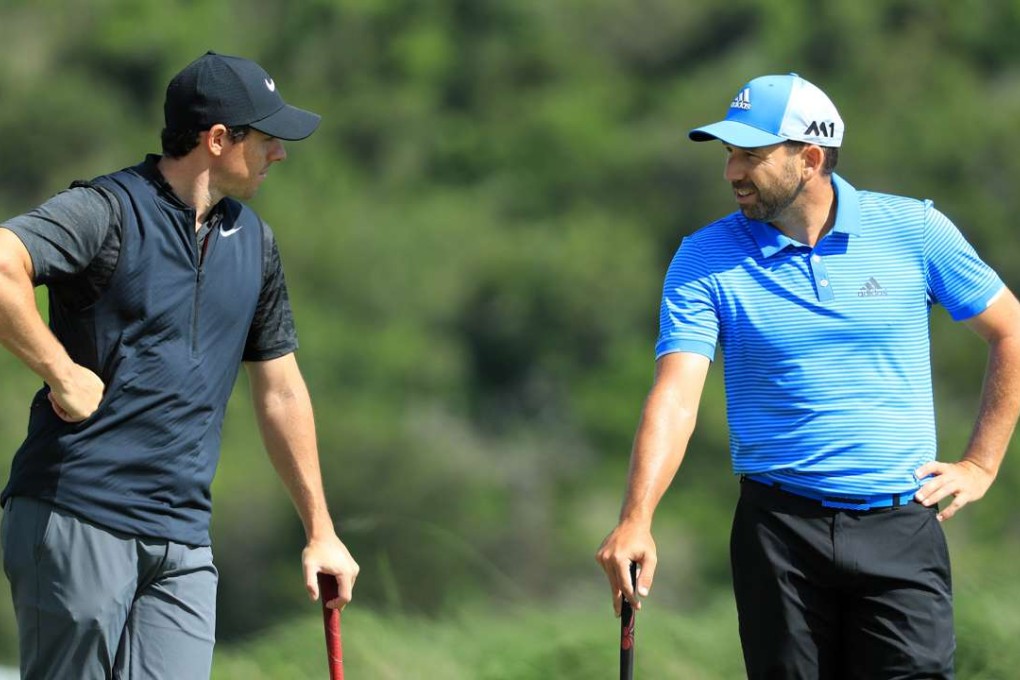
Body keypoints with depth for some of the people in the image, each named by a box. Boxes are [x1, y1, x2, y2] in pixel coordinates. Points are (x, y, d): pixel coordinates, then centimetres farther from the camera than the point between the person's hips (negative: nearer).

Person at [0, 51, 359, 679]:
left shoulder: (253, 241, 16)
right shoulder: (110, 211, -8)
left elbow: (281, 391, 24)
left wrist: (320, 530, 24)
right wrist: (64, 374, -20)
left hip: (183, 539, 6)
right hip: (76, 522, -6)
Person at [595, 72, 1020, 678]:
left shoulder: (914, 230, 0)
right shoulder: (704, 260, 0)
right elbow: (675, 397, -11)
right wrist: (637, 520, -25)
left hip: (900, 526, -1)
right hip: (780, 530, 1)